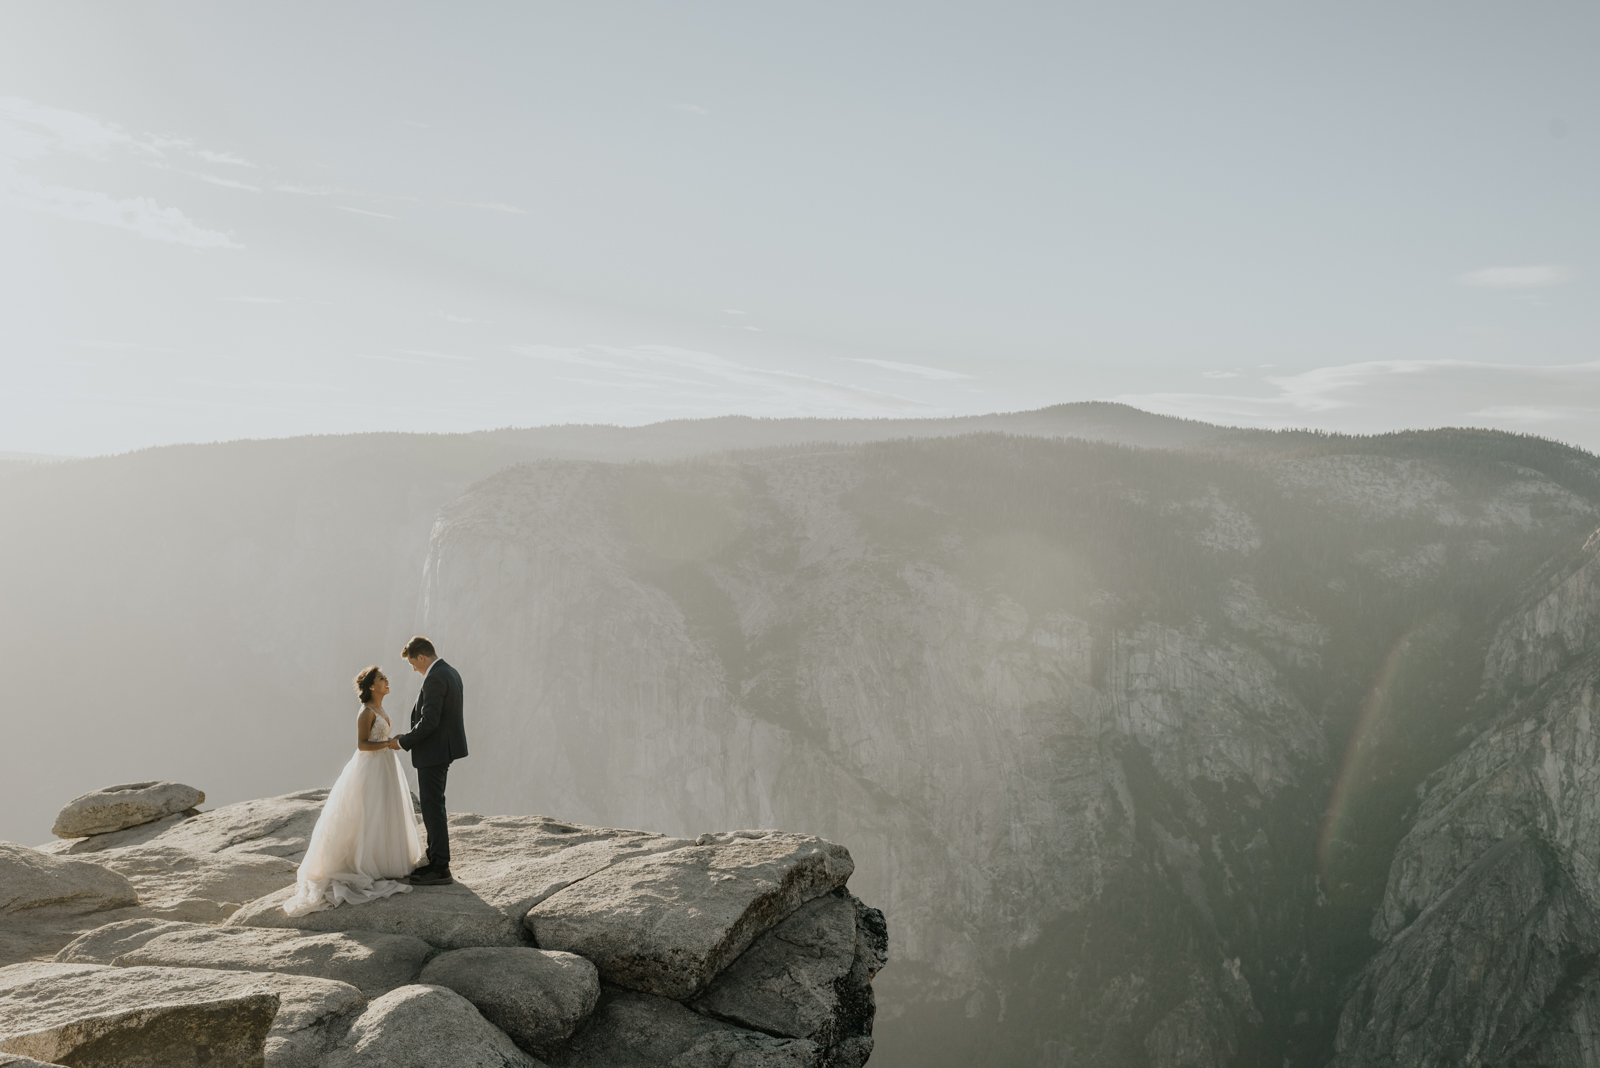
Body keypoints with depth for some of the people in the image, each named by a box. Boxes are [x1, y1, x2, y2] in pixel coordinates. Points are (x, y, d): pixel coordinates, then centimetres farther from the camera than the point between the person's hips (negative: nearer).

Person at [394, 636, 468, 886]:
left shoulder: (434, 679, -20)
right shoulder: (451, 673, 12)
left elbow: (429, 721, -24)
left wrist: (404, 741, -11)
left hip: (433, 752, -10)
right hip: (443, 748, 10)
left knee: (433, 809, -4)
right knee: (434, 807, 17)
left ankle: (440, 870, 0)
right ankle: (436, 860, 25)